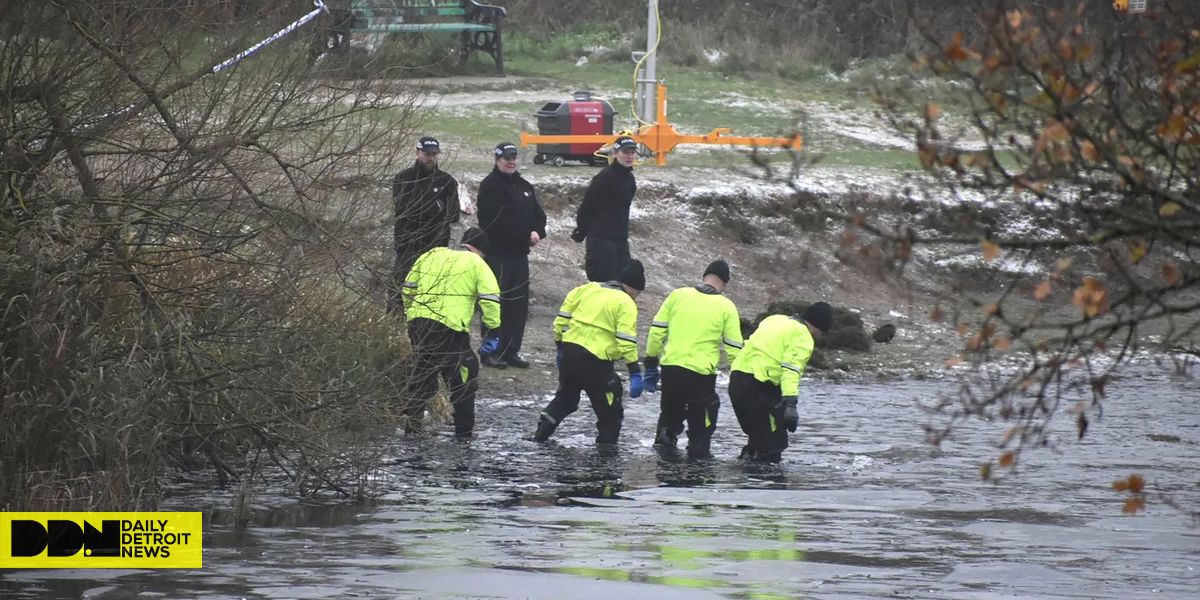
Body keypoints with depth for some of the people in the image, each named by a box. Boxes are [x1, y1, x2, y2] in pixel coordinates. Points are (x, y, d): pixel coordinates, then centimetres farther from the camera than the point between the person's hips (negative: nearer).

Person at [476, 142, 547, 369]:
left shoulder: (523, 186, 17)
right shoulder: (490, 186, -9)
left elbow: (538, 214, 15)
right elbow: (498, 220, -19)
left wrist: (538, 232, -7)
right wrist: (527, 234, -17)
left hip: (520, 252, 8)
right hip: (498, 254, -8)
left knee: (519, 302, 8)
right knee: (496, 302, -7)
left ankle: (512, 350, 14)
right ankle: (491, 351, -3)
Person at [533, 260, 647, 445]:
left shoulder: (588, 289, 13)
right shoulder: (626, 304, -5)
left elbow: (562, 319, 13)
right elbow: (626, 341, -14)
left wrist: (560, 346, 24)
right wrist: (635, 373, -13)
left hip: (569, 352, 6)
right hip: (595, 361, -6)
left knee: (565, 398, 28)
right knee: (610, 413, 6)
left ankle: (540, 437, 28)